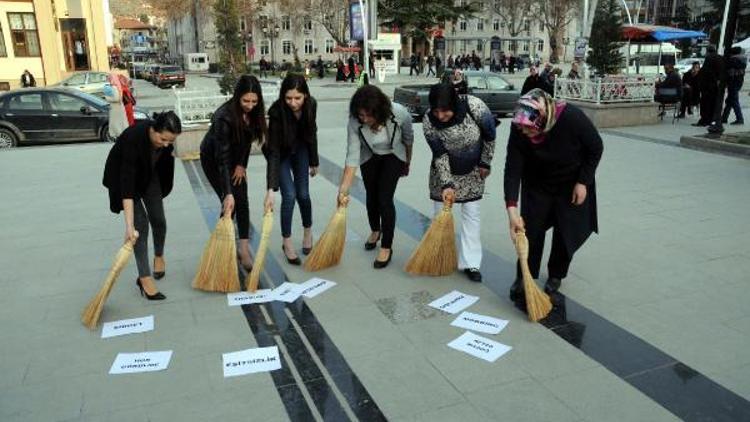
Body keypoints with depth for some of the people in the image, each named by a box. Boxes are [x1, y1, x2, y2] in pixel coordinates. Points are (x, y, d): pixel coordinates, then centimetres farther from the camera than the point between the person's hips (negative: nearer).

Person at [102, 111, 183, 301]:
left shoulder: (165, 135, -26)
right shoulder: (134, 138, -41)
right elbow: (127, 183, -44)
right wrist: (129, 226, -47)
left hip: (149, 173, 5)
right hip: (123, 175, -5)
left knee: (158, 218, 4)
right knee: (141, 222, -13)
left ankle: (159, 256, 32)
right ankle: (144, 278, -8)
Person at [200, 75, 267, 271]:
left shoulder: (253, 112, -18)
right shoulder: (224, 117, -36)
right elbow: (222, 158, -38)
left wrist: (242, 165, -7)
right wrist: (228, 193, -42)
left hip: (236, 158, 5)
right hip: (213, 158, -5)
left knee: (242, 202, -3)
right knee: (230, 203, -9)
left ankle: (244, 250, -2)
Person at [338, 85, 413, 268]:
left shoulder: (399, 114, -34)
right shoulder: (354, 122, -32)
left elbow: (408, 138, -12)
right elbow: (352, 157, -30)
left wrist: (407, 163, 3)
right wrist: (344, 189, -37)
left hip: (393, 156, -2)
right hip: (369, 157, 2)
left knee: (385, 198, -10)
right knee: (371, 196, 12)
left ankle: (387, 247, 4)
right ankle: (375, 231, 42)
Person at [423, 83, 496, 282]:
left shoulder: (474, 106, -29)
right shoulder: (428, 122, -27)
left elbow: (490, 135, -12)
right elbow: (440, 155, -20)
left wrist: (485, 163, -5)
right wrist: (446, 184, -26)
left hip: (472, 171, 0)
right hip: (443, 171, 1)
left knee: (471, 214, 2)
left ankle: (470, 263, 10)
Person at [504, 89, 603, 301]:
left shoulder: (571, 117, -34)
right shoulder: (519, 129, -28)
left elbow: (596, 148, -16)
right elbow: (512, 169, -27)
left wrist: (583, 182, -17)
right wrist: (512, 209, -35)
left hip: (572, 183, -1)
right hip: (537, 184, 1)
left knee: (567, 232, 6)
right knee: (531, 230, -3)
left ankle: (556, 275, 28)